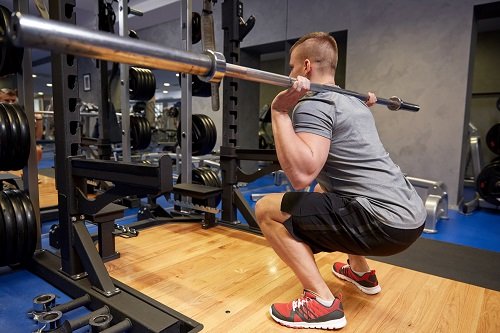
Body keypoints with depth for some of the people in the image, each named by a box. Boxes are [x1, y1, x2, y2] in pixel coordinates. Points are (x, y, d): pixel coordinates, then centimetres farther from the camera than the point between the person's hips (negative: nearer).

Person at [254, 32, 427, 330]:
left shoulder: (313, 103, -12)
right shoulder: (352, 100, 17)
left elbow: (301, 175, -27)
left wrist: (280, 113, -22)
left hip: (385, 223, -10)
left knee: (267, 209, -8)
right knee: (325, 191, 36)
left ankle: (323, 303, -4)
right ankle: (361, 272, 39)